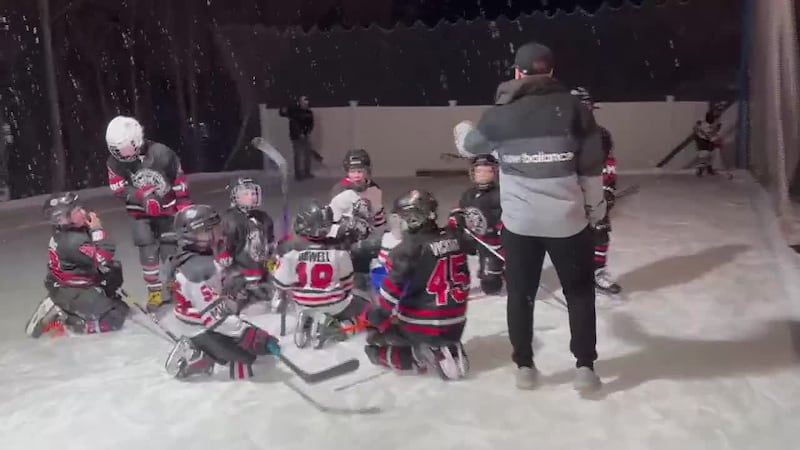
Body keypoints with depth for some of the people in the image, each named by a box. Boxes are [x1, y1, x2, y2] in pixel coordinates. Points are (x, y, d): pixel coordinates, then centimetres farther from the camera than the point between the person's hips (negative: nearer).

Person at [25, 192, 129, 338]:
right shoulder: (71, 241, -27)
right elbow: (103, 259, -29)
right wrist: (98, 230, -24)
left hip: (80, 284, 10)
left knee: (121, 308, 15)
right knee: (113, 320, -13)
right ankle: (61, 323, -5)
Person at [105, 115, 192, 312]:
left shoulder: (161, 154, -22)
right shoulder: (115, 161, -14)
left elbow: (180, 183, -12)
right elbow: (118, 189, -11)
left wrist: (185, 211, -10)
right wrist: (142, 195, -29)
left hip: (167, 209, -1)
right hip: (140, 213, 1)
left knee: (169, 250, 6)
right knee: (148, 253, -4)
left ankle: (171, 288, 23)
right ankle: (154, 291, 9)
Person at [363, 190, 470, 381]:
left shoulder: (408, 249, -16)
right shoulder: (453, 239, 3)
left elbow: (390, 291, -15)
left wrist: (375, 323, -5)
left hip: (421, 326, -5)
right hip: (455, 325, 5)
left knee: (374, 343, 13)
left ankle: (416, 357, -6)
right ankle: (450, 349, 4)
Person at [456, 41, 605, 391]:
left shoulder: (499, 114, -2)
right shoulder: (574, 109, -3)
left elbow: (470, 145, 17)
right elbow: (591, 167, 0)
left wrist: (461, 130, 40)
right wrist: (595, 209, 13)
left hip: (519, 221, 0)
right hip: (568, 219, 0)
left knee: (520, 293, 16)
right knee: (580, 291, 16)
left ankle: (524, 366, 23)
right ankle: (585, 366, 17)